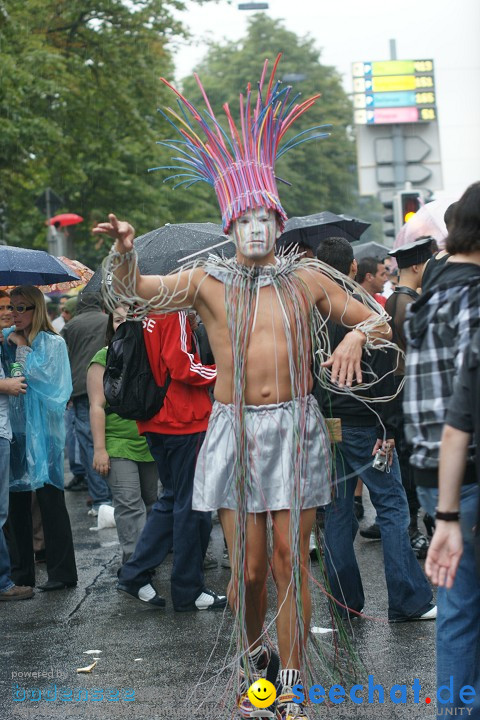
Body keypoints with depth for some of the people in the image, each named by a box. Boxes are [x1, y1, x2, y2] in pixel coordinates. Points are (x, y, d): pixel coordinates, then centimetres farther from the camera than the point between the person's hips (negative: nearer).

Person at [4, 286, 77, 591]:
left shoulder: (52, 343, -2)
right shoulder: (8, 339, 11)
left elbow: (44, 377, -16)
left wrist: (21, 348, -8)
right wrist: (7, 346, -8)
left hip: (42, 431, -5)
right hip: (14, 428, 5)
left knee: (50, 498, -4)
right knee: (17, 500, 8)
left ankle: (62, 572, 1)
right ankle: (22, 572, 16)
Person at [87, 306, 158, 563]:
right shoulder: (104, 358, -3)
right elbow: (97, 406, -6)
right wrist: (99, 448, -12)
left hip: (150, 443, 4)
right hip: (118, 445, -4)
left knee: (150, 502, 11)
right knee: (128, 504, -11)